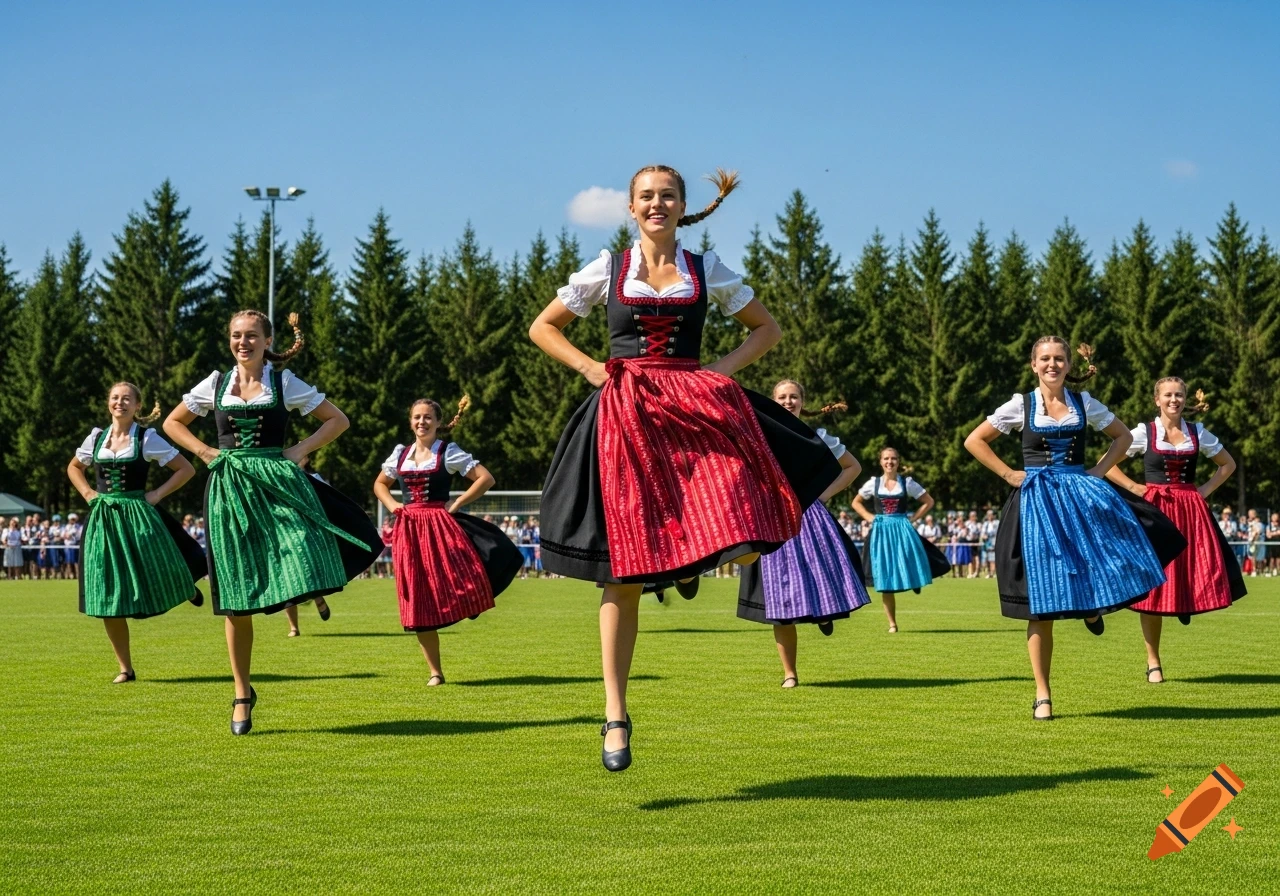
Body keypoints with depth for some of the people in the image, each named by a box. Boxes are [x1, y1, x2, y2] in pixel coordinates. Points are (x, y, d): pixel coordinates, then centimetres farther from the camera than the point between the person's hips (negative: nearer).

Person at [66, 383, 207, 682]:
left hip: (138, 517, -3)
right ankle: (125, 668, 8)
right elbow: (74, 468, 25)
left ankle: (188, 588, 37)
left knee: (157, 585, -3)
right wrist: (87, 493, 9)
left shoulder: (147, 438, -2)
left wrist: (158, 493, -8)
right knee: (107, 600, -1)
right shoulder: (96, 437, 7)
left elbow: (187, 469, -1)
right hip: (103, 521, 3)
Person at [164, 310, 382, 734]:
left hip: (276, 484, -1)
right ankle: (242, 693, 13)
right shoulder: (215, 384, 9)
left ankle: (315, 590, 13)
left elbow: (338, 419, 8)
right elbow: (172, 423, 19)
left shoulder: (285, 383, 5)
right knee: (236, 601, 3)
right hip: (230, 491, 1)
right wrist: (204, 452, 5)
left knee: (299, 576, -24)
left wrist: (302, 449, -4)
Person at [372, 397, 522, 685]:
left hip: (441, 526, -3)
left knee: (454, 590, -24)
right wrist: (392, 505, 9)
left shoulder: (449, 452, 0)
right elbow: (380, 484, 27)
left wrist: (457, 503, -9)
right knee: (419, 605, 2)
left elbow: (486, 478, -5)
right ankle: (435, 672, 8)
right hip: (409, 532, 3)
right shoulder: (400, 454, 11)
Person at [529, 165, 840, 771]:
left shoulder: (707, 270, 11)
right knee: (624, 573, -3)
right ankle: (616, 716, 3)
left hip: (695, 408, 1)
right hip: (625, 417, -1)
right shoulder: (607, 269, 9)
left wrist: (725, 368, 3)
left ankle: (692, 561, 20)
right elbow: (542, 328, 16)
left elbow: (768, 328, 19)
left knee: (745, 545, -19)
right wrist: (590, 368, 2)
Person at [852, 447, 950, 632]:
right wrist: (869, 517, 1)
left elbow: (929, 501, 8)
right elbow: (856, 502, 16)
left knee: (907, 572, -16)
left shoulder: (907, 483, 2)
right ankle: (892, 624, 4)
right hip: (881, 532, 0)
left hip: (902, 531, 0)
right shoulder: (873, 483, 4)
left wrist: (913, 519, -2)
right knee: (885, 581, -1)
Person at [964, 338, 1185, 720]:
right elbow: (974, 441, 4)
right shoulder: (1021, 405, 1)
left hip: (1081, 495, 2)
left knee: (1119, 551, -24)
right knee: (1042, 604, -2)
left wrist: (1099, 470, 3)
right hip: (1038, 502, -2)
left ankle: (1094, 606, 11)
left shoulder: (1084, 403, 6)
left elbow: (1123, 435, 17)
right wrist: (1009, 475, -3)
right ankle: (1042, 695, 6)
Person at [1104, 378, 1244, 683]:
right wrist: (1134, 488, -6)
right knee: (1153, 586, -2)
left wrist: (1206, 490, 5)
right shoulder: (1144, 432, 0)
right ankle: (1153, 663, 4)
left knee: (1202, 577, -14)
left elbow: (1228, 464, 18)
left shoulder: (1198, 433, 8)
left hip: (1192, 512, 3)